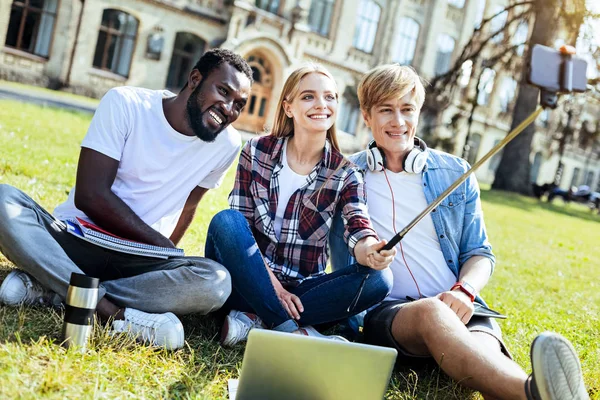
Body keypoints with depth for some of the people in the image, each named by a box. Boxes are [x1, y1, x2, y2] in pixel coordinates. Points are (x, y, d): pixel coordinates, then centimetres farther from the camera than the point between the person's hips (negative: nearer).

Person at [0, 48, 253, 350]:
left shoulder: (227, 143, 1)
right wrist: (163, 246, -13)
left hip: (136, 261, 2)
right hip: (71, 239, -1)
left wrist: (163, 257, 5)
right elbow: (90, 195, -14)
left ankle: (48, 289, -24)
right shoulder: (125, 103, -8)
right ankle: (117, 313, -36)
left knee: (217, 281, -29)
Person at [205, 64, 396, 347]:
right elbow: (238, 224, -5)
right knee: (226, 221, -29)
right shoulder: (256, 151, -2)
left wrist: (369, 250, -40)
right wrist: (272, 284, -17)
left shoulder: (344, 174, 1)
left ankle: (256, 320, -23)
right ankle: (291, 329, -25)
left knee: (377, 278, -23)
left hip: (301, 290, 2)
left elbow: (358, 227, -14)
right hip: (250, 280, -1)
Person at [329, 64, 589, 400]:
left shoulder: (455, 173, 15)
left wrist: (464, 290, -7)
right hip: (386, 312, -3)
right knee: (432, 312, -41)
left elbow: (480, 253, 15)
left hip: (458, 309, 3)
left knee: (484, 355, -35)